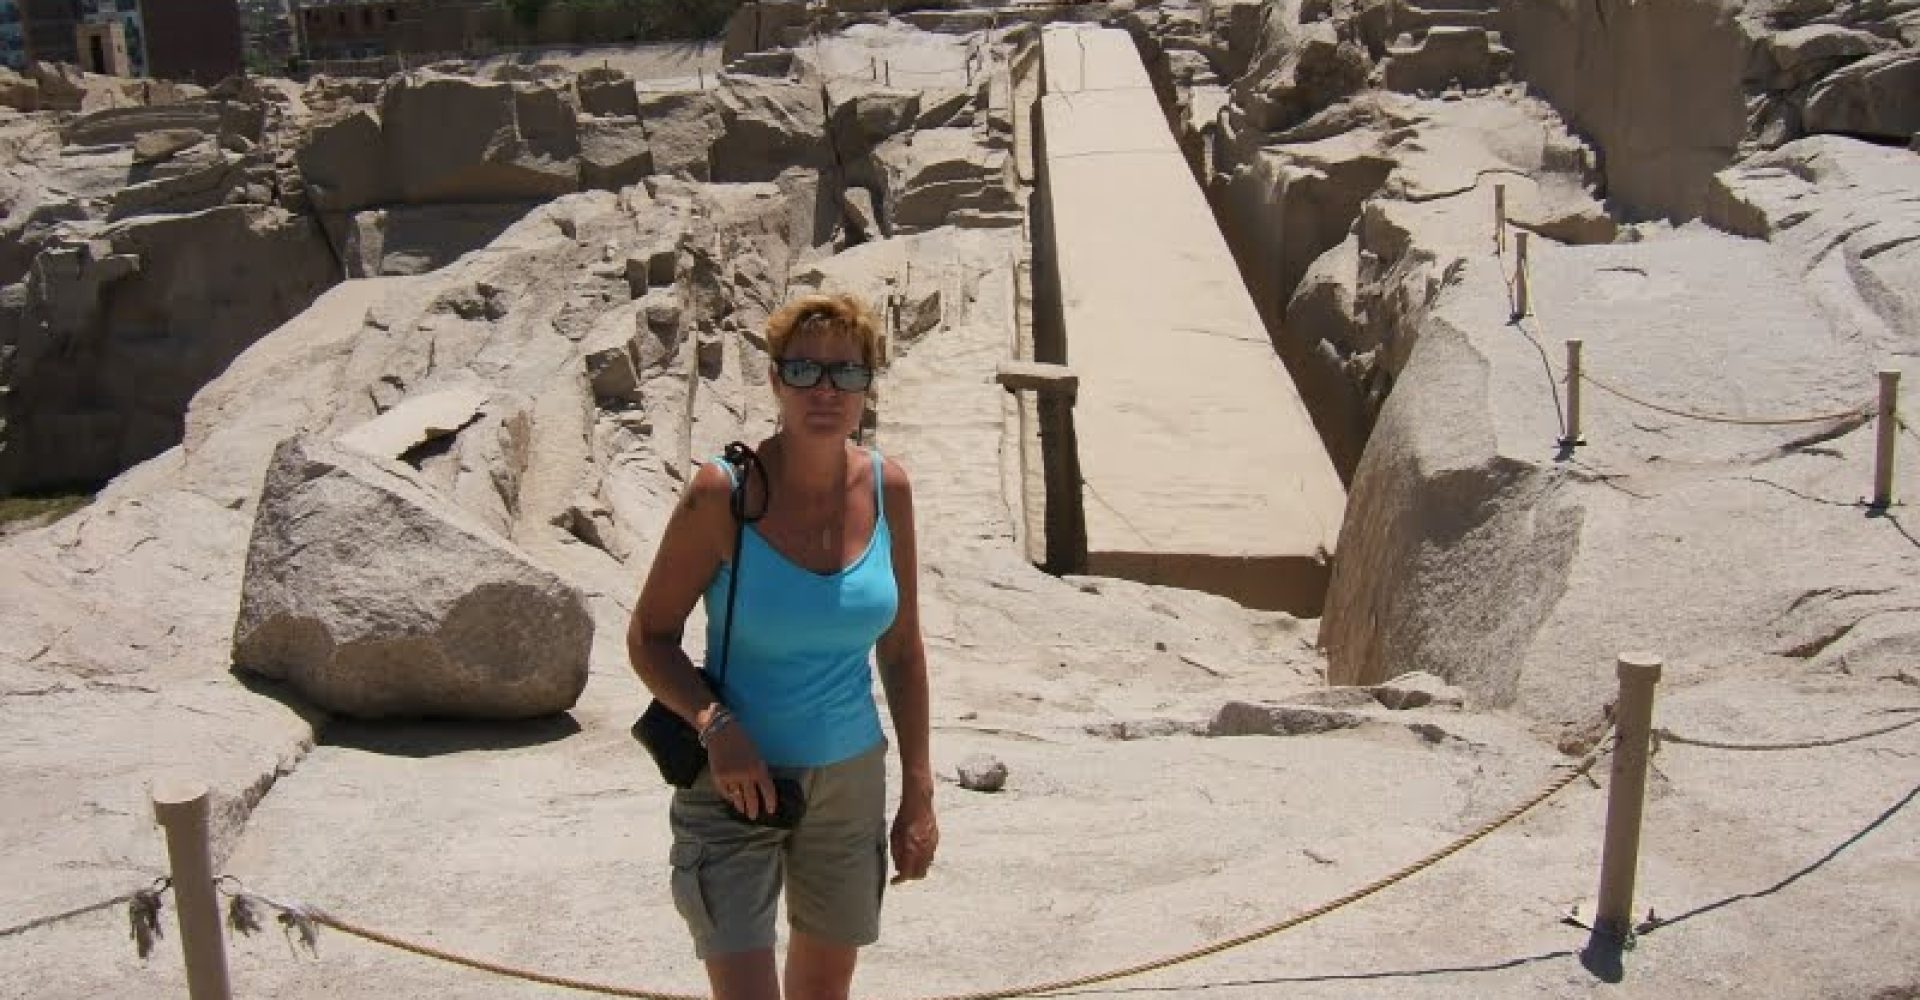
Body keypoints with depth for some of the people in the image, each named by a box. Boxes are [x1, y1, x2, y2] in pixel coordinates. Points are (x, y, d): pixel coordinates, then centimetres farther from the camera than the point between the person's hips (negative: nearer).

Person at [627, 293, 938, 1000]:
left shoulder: (887, 488, -3)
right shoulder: (725, 492, -14)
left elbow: (900, 650, 5)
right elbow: (649, 636, -6)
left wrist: (919, 793, 4)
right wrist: (714, 724, -24)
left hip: (850, 782, 4)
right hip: (734, 783, -4)